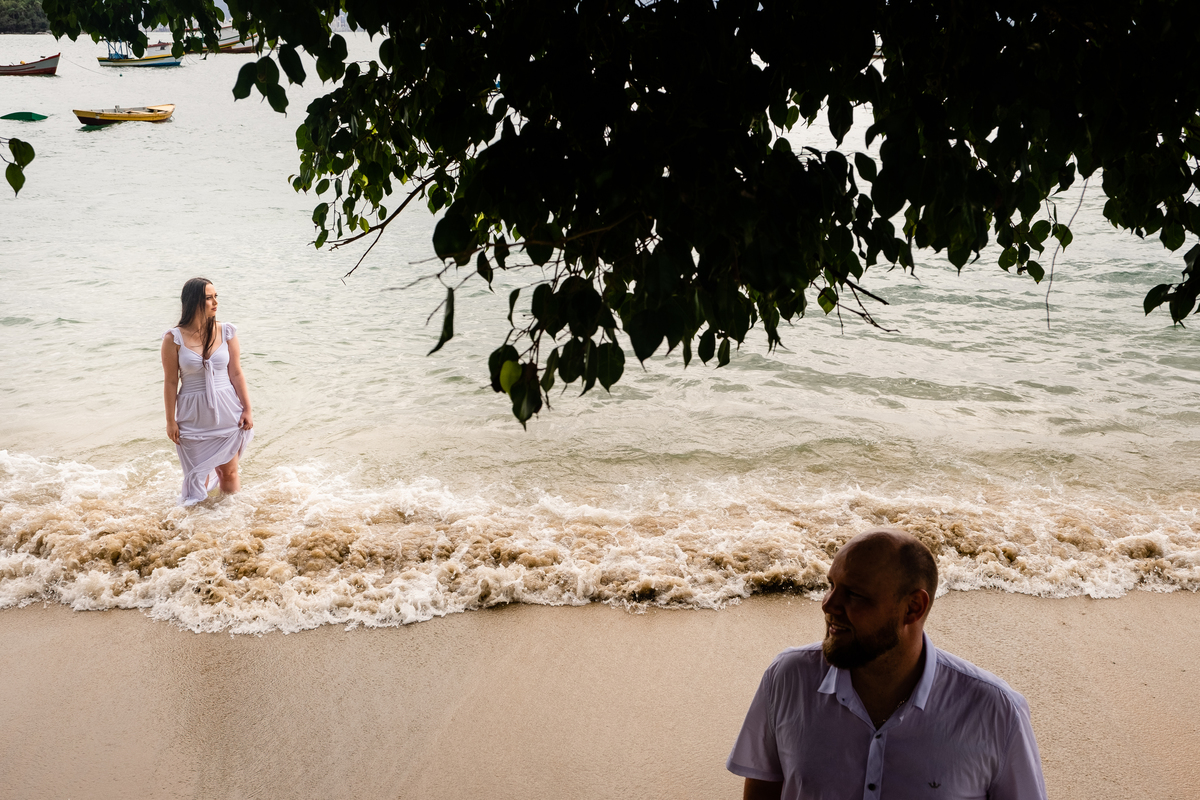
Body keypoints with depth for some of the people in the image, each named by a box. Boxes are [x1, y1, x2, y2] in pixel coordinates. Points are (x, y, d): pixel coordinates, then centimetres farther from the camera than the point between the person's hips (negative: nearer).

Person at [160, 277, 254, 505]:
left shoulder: (226, 332, -3)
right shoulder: (174, 339, -8)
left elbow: (236, 374, 2)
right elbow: (170, 382, -4)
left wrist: (247, 410, 2)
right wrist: (170, 420, -2)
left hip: (227, 413, 1)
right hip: (193, 416, -1)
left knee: (229, 472, 10)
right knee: (199, 476, 9)